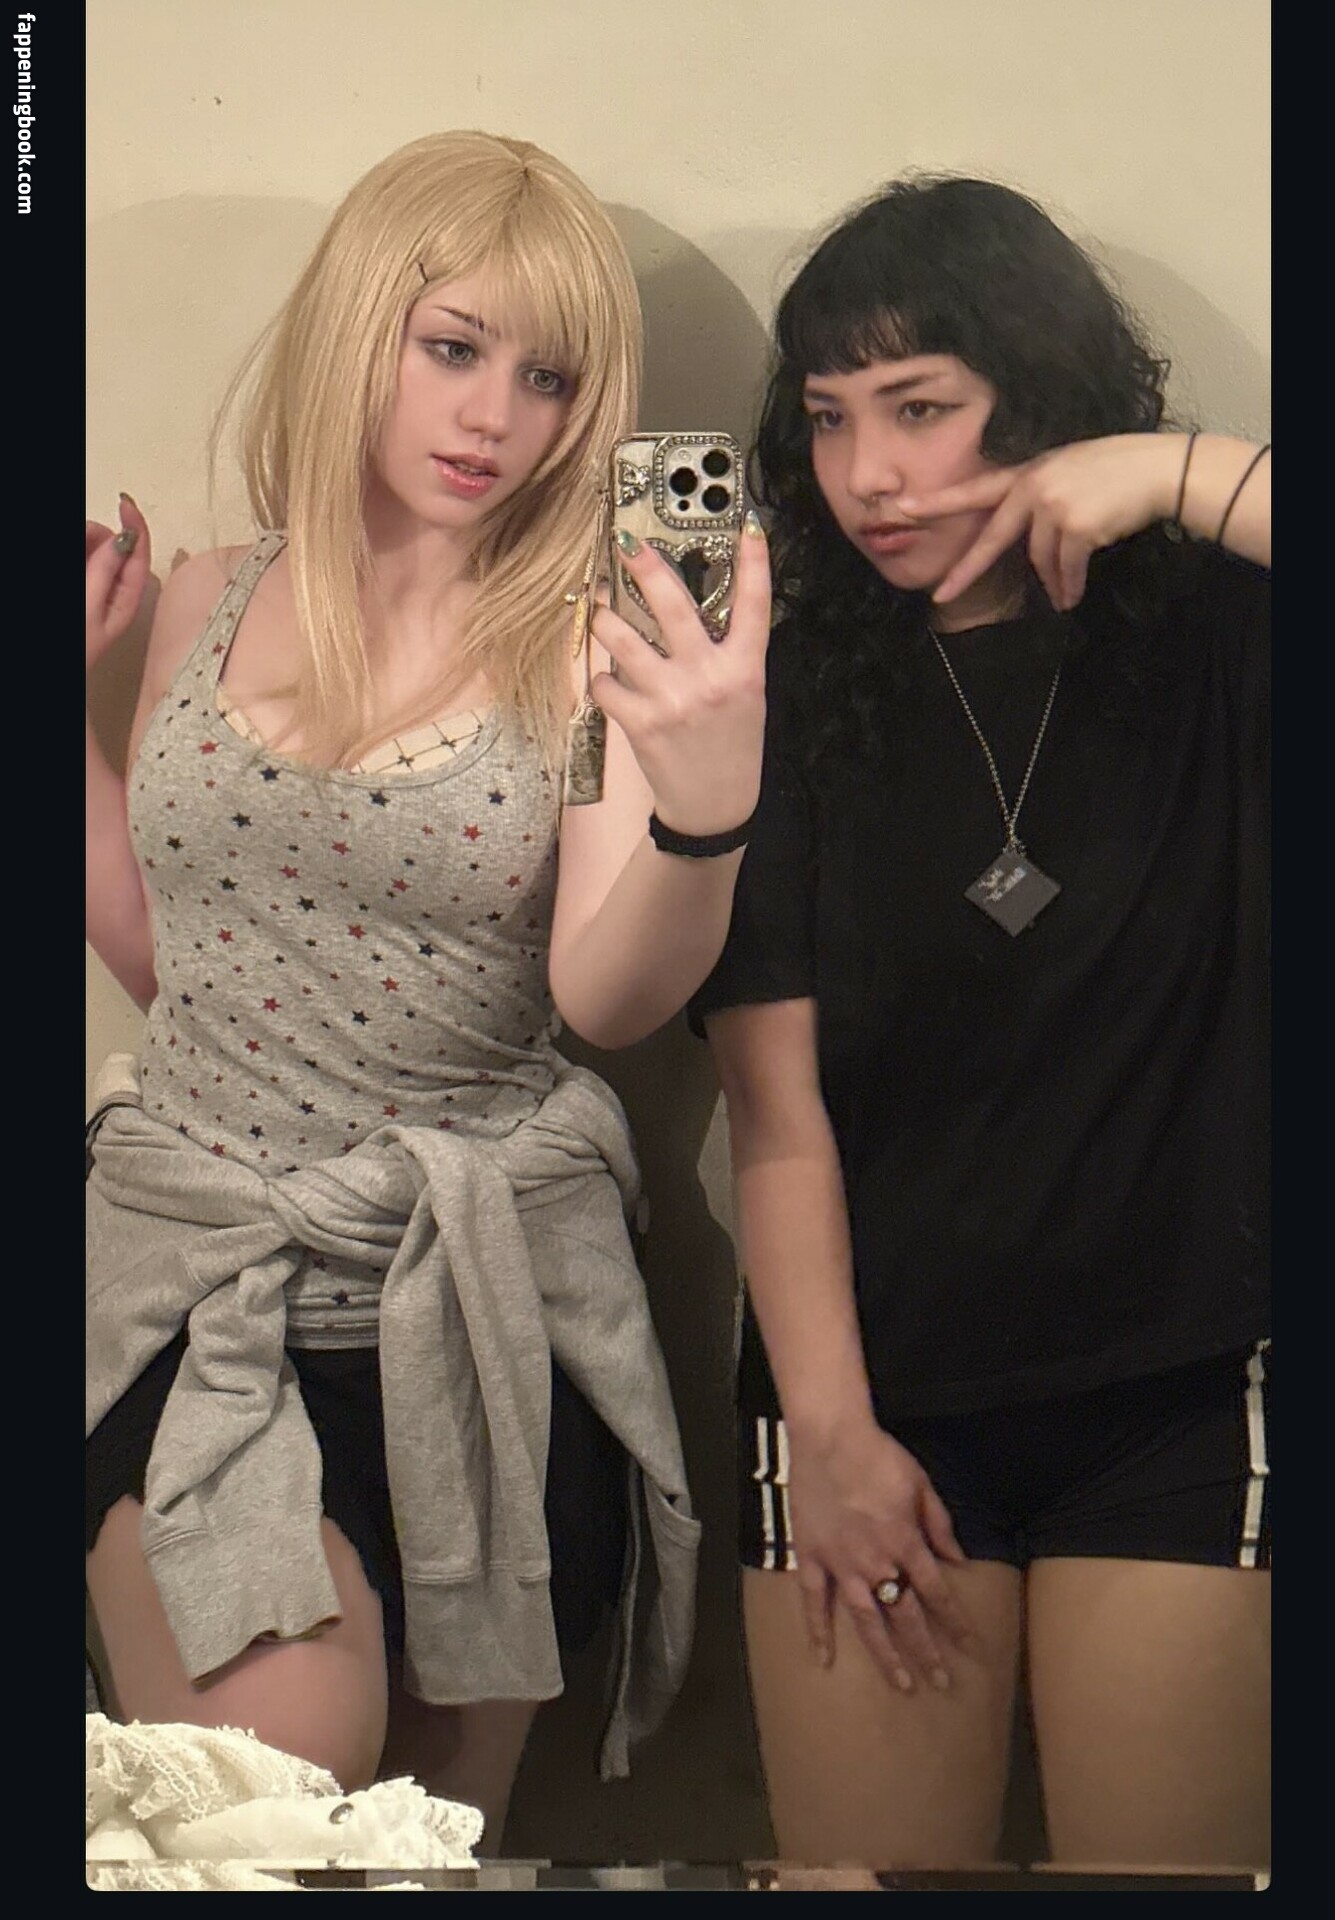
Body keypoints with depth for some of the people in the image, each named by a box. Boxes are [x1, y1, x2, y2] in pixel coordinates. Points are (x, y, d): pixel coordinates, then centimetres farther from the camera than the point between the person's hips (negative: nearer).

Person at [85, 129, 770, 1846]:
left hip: (483, 1309, -1)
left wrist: (708, 808, -37)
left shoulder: (594, 647, -4)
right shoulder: (208, 611, 5)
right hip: (197, 1283, 1)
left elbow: (610, 996, -17)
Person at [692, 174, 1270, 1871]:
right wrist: (827, 1426, -7)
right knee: (867, 1872, 4)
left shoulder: (1210, 639, -1)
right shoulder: (797, 688, 2)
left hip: (1181, 1391, -1)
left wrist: (1184, 478, -20)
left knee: (1162, 1862, 2)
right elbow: (777, 1104, -3)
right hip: (875, 1389, 1)